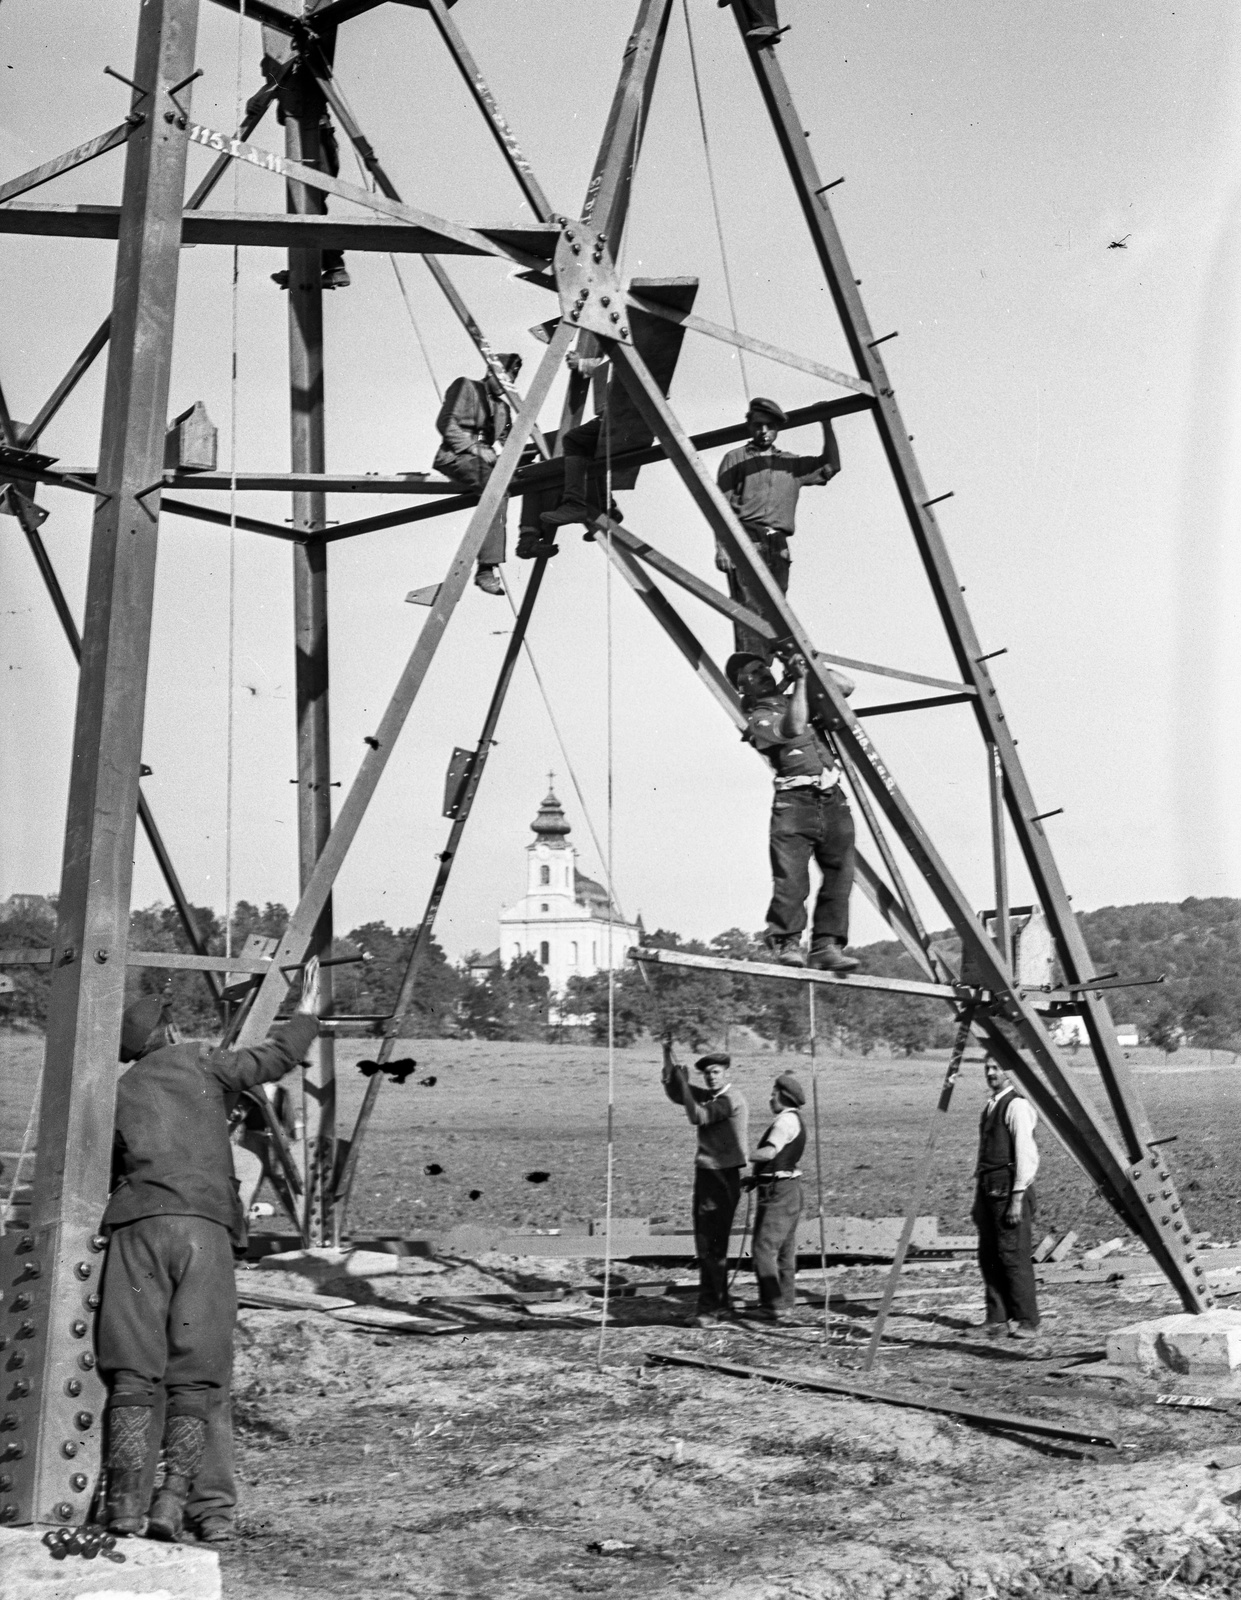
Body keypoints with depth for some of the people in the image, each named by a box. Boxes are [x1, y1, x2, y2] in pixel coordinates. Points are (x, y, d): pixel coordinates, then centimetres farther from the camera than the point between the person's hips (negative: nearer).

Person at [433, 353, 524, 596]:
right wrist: (475, 449, -13)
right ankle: (488, 567, -42)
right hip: (456, 457, -8)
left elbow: (504, 441, 23)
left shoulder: (503, 407, 27)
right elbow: (445, 423, -5)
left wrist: (499, 452, -2)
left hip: (487, 460, 8)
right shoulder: (466, 387, 6)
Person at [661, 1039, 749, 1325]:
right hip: (705, 1173, 9)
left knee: (712, 1246, -10)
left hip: (723, 1177, -9)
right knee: (705, 1245, 12)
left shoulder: (732, 1100, -13)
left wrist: (684, 1082, -14)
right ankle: (721, 1304, 20)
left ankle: (711, 1307, -7)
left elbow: (697, 1117, -20)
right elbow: (674, 1092, 13)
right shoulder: (708, 1096, 13)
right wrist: (667, 1055, 2)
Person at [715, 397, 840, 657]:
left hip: (778, 548, 5)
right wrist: (721, 546, -7)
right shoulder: (735, 459, 12)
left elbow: (830, 466, 18)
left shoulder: (792, 464, 23)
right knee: (750, 610, -18)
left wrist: (827, 425, 10)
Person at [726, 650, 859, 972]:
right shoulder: (757, 720, 3)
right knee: (791, 880, -14)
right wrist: (800, 680, -11)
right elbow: (793, 728, -16)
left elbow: (845, 687, 24)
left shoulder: (793, 700, 23)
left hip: (833, 800, 6)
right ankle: (785, 944, -5)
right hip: (795, 800, -5)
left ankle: (826, 946, -5)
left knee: (839, 876, -4)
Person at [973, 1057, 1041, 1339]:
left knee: (1013, 1256, -7)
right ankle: (997, 1319, 16)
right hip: (988, 1188, 9)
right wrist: (978, 1195, 19)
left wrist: (1017, 1199, -18)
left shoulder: (1017, 1105, -10)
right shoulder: (990, 1106, 17)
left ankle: (1026, 1323, 0)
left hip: (1010, 1189, -9)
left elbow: (1025, 1154, -15)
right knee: (988, 1256, 9)